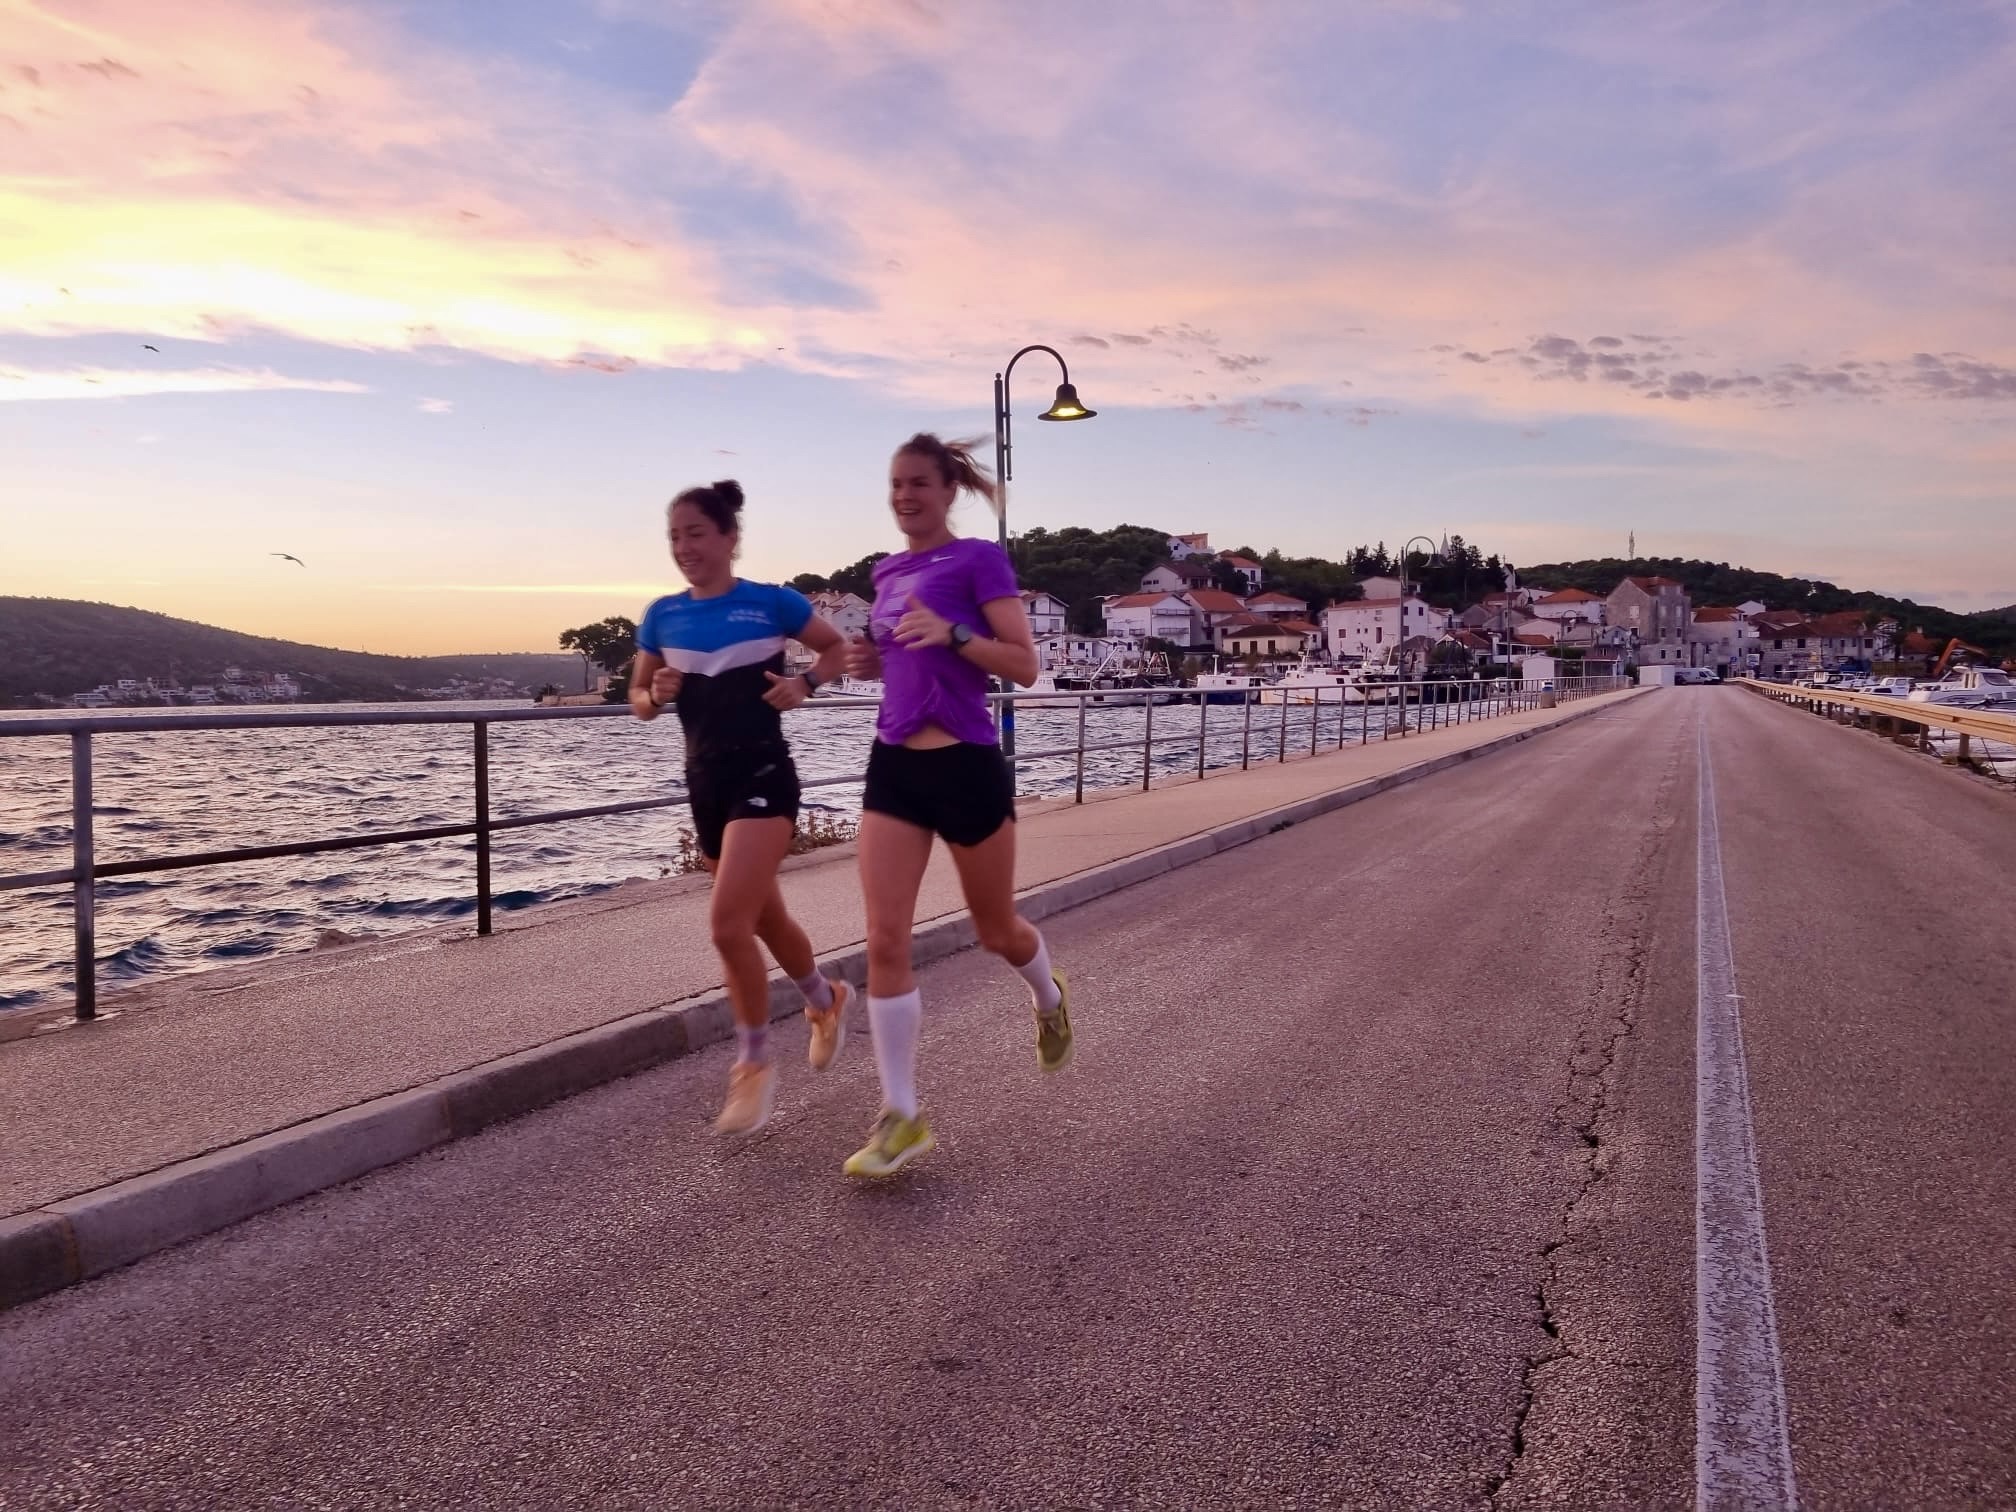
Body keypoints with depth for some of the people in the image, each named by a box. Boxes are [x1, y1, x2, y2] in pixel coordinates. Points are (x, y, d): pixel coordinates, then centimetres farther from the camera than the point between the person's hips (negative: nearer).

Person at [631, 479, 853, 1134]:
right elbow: (638, 701, 13)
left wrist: (803, 683, -11)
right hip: (705, 782, 6)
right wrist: (657, 695, -10)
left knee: (728, 923, -16)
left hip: (763, 776, -5)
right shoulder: (662, 615, 5)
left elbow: (836, 649, 7)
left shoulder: (773, 603, -7)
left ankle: (754, 1063, 4)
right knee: (765, 919, 18)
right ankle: (827, 1000, 45)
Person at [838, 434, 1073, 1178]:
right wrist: (870, 662, 5)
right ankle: (901, 1117, 4)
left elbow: (1024, 665, -12)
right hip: (893, 765, 5)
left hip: (965, 766, -5)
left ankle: (1049, 997, 48)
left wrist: (951, 632, -26)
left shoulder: (979, 559, -6)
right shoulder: (887, 572, 12)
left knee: (996, 931, 12)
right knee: (885, 940, -5)